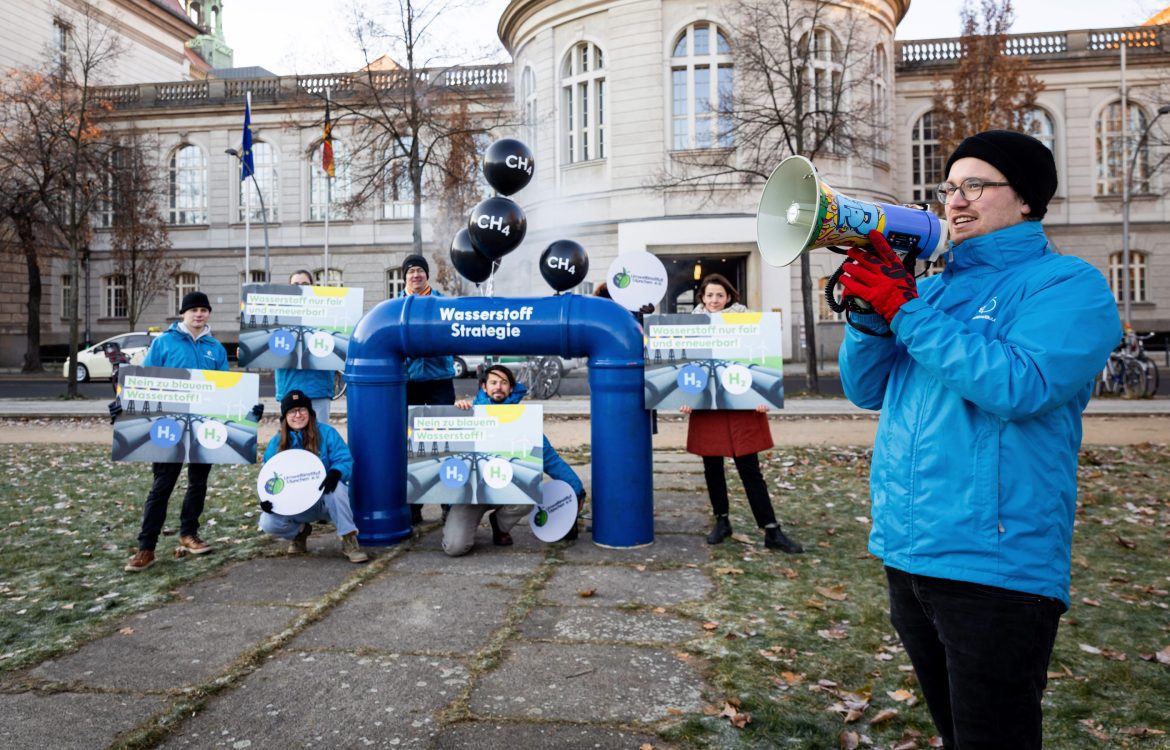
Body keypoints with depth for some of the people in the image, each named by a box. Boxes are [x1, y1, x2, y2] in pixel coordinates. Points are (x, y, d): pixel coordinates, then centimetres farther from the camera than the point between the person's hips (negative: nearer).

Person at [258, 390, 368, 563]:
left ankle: (349, 539, -24)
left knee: (336, 487, -37)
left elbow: (345, 461, -14)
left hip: (326, 500, -3)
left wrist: (334, 473, -37)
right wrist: (266, 498, -17)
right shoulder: (276, 443, 1)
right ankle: (299, 531, 12)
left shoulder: (326, 433, -7)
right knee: (267, 523, -23)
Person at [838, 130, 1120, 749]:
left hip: (994, 565, -7)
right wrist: (869, 309, -6)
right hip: (907, 553, 7)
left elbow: (1018, 385, -24)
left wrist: (904, 309, -19)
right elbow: (865, 390, 9)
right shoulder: (935, 288, 13)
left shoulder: (1068, 285, -6)